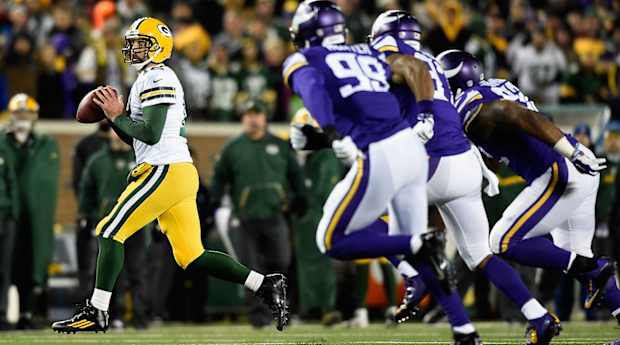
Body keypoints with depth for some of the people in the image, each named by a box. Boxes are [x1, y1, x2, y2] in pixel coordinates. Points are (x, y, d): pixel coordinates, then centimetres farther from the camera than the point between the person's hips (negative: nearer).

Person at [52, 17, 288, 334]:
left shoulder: (156, 77, -9)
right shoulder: (148, 79, 23)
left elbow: (151, 135, -18)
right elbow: (135, 138, 27)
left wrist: (117, 116, -7)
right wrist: (114, 116, 13)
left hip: (165, 171, -10)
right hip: (181, 174, 10)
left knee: (111, 232, -6)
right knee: (191, 256, 8)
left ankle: (96, 312, -5)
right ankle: (266, 285, 5)